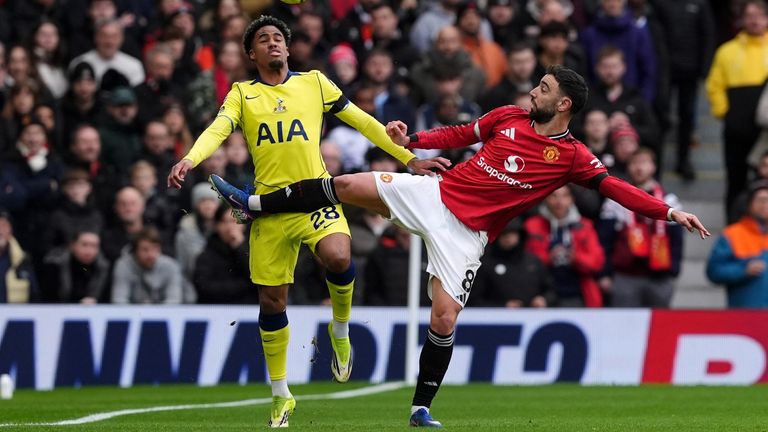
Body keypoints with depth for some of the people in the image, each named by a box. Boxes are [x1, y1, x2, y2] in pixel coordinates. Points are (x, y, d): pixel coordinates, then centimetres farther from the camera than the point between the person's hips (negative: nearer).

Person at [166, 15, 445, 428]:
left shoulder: (314, 83, 9)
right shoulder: (242, 94, 8)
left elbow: (362, 121, 15)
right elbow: (217, 130, -8)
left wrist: (408, 157, 15)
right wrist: (189, 160, -29)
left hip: (315, 195, -1)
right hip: (269, 207, 1)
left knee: (337, 257, -32)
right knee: (271, 301, 4)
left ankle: (340, 329, -1)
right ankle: (280, 394, 21)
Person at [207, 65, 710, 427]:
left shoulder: (572, 157, -6)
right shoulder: (509, 117, 6)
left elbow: (616, 188, -11)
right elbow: (459, 134, 16)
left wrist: (670, 212, -21)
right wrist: (411, 139, 5)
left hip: (468, 231, -3)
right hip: (435, 194, 3)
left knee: (444, 317, -10)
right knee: (346, 185, -7)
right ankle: (256, 203, 8)